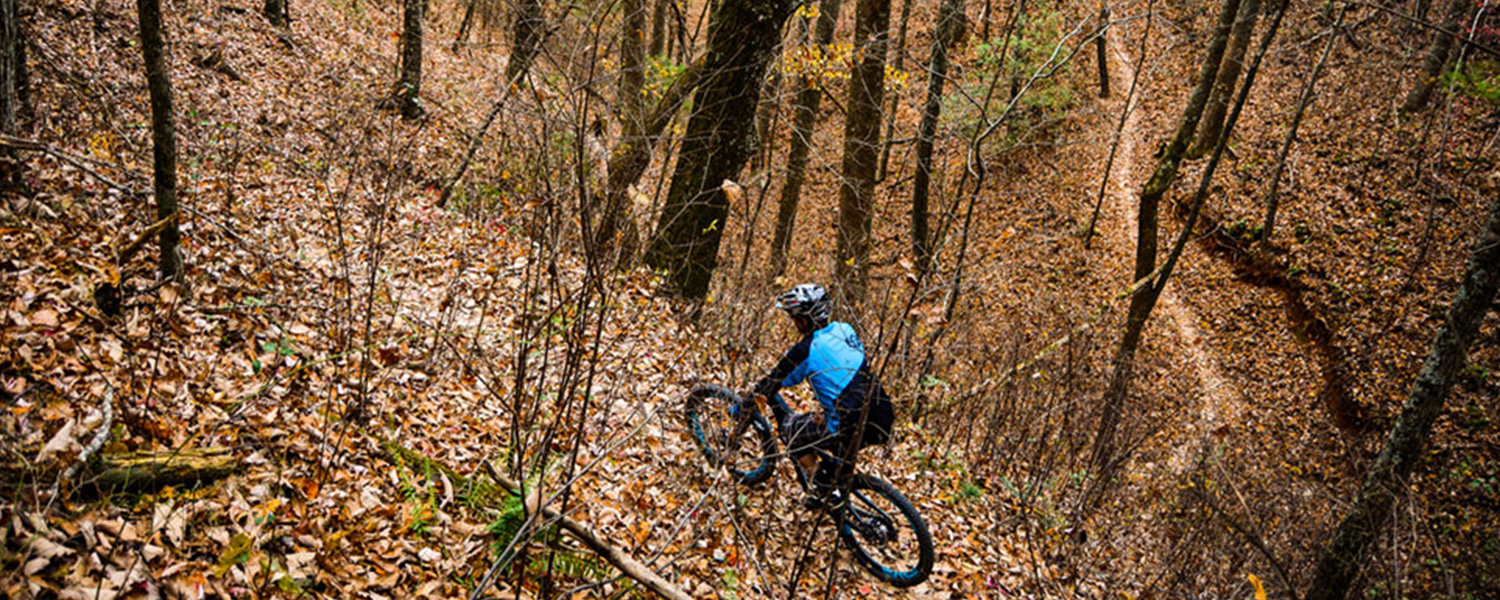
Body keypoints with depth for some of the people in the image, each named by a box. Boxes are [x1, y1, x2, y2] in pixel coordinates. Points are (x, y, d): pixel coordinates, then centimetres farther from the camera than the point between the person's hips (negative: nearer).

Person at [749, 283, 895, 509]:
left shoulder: (806, 350, -9)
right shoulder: (844, 329, 10)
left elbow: (775, 380, 4)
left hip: (855, 431, -7)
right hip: (884, 421, 7)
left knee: (789, 427, 15)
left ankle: (823, 491, 13)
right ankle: (837, 469, 35)